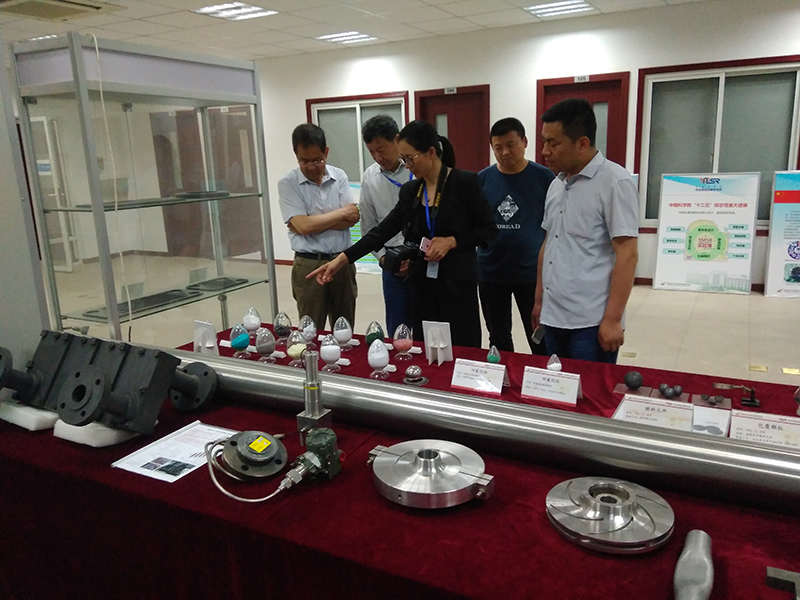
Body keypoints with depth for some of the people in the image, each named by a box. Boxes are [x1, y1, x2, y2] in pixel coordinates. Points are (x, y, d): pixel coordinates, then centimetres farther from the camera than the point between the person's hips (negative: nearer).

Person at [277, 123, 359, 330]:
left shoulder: (339, 177, 4)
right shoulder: (287, 183, -6)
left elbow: (352, 218, -5)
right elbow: (303, 225, -16)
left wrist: (314, 222, -14)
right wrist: (342, 212, -7)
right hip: (309, 266, -3)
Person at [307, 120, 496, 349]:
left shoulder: (464, 183, -8)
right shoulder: (410, 190, 7)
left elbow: (489, 231, -5)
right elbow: (383, 231, 5)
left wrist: (451, 241, -17)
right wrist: (342, 258, -3)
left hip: (457, 283, -4)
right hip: (421, 283, 5)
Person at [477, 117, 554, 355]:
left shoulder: (544, 177, -4)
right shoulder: (482, 179, 0)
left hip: (532, 272, -2)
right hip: (490, 272, 2)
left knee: (540, 339, 7)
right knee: (498, 339, 16)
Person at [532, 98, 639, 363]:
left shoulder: (614, 182, -11)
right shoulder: (556, 184, 10)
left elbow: (627, 254, -14)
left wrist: (612, 319, -17)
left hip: (591, 324, -7)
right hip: (553, 318, 7)